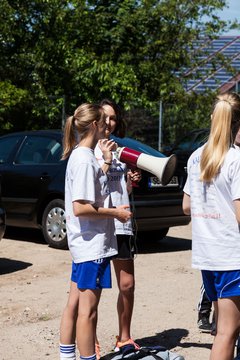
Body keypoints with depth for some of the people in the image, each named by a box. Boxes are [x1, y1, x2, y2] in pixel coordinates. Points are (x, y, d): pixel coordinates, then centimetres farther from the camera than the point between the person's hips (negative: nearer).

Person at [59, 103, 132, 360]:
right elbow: (80, 208, -23)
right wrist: (115, 213, -15)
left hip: (83, 243, 10)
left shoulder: (81, 155, 12)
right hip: (92, 243, -10)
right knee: (87, 309, -3)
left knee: (75, 303, 15)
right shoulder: (85, 159, -18)